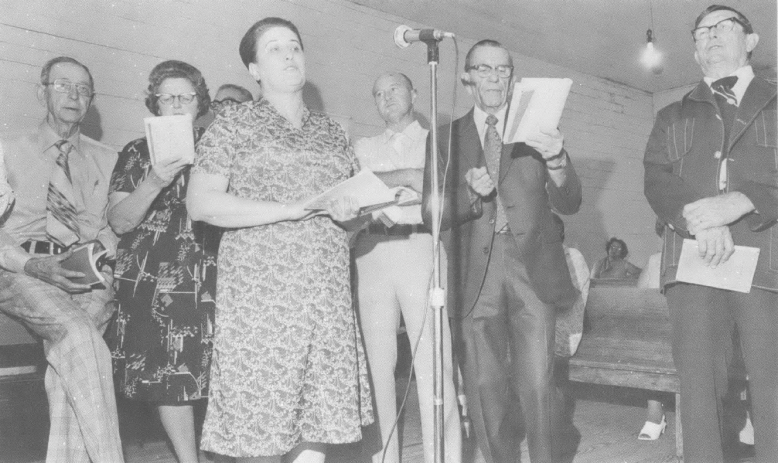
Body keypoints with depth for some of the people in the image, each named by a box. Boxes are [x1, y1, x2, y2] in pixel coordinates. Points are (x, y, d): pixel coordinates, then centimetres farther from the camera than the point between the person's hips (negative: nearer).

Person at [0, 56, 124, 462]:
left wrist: (104, 261, -6)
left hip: (87, 275, 3)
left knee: (67, 360, -24)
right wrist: (33, 265, -13)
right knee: (78, 335, -30)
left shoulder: (106, 159, 23)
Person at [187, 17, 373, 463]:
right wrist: (292, 209, -14)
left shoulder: (332, 131, 17)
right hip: (261, 292, -4)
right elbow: (201, 203, -7)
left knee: (318, 423, 3)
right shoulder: (235, 123, 3)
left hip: (327, 297, 4)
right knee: (261, 423, -3)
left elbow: (351, 200, 24)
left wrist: (350, 210, -1)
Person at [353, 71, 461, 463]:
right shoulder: (363, 148, 21)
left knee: (432, 367, -8)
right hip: (372, 255, 3)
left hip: (421, 251, -2)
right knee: (377, 365, 3)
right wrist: (406, 176, -8)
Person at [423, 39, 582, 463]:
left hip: (533, 270, 0)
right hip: (477, 275, 1)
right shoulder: (446, 138, 10)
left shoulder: (537, 130, 10)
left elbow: (570, 203, 4)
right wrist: (471, 194, -16)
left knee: (537, 385, -6)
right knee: (484, 387, 5)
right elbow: (432, 215, 4)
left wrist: (556, 160, -16)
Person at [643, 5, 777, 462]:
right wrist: (698, 219, -14)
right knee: (699, 386, -1)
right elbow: (656, 182, 6)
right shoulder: (673, 117, 22)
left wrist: (738, 203, -15)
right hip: (693, 260, 1)